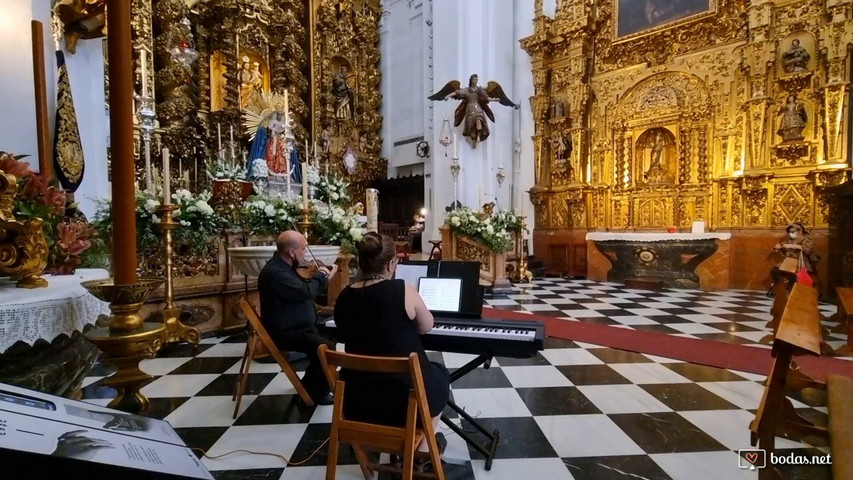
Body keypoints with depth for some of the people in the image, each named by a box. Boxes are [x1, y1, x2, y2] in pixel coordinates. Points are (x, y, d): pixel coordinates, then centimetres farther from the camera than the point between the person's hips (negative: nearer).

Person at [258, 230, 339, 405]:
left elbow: (306, 289, 15)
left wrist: (324, 278, 0)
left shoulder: (284, 267, 8)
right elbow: (306, 292, -32)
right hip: (285, 332, -11)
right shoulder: (274, 272, -26)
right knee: (327, 348, -22)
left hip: (294, 326, 11)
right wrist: (320, 275, -14)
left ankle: (310, 384, 29)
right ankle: (318, 393, 1)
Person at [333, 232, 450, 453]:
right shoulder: (403, 290, -18)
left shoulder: (344, 297, -4)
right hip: (404, 397, -5)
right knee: (440, 375, 27)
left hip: (356, 401, 5)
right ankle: (422, 450, 34)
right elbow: (427, 326, 1)